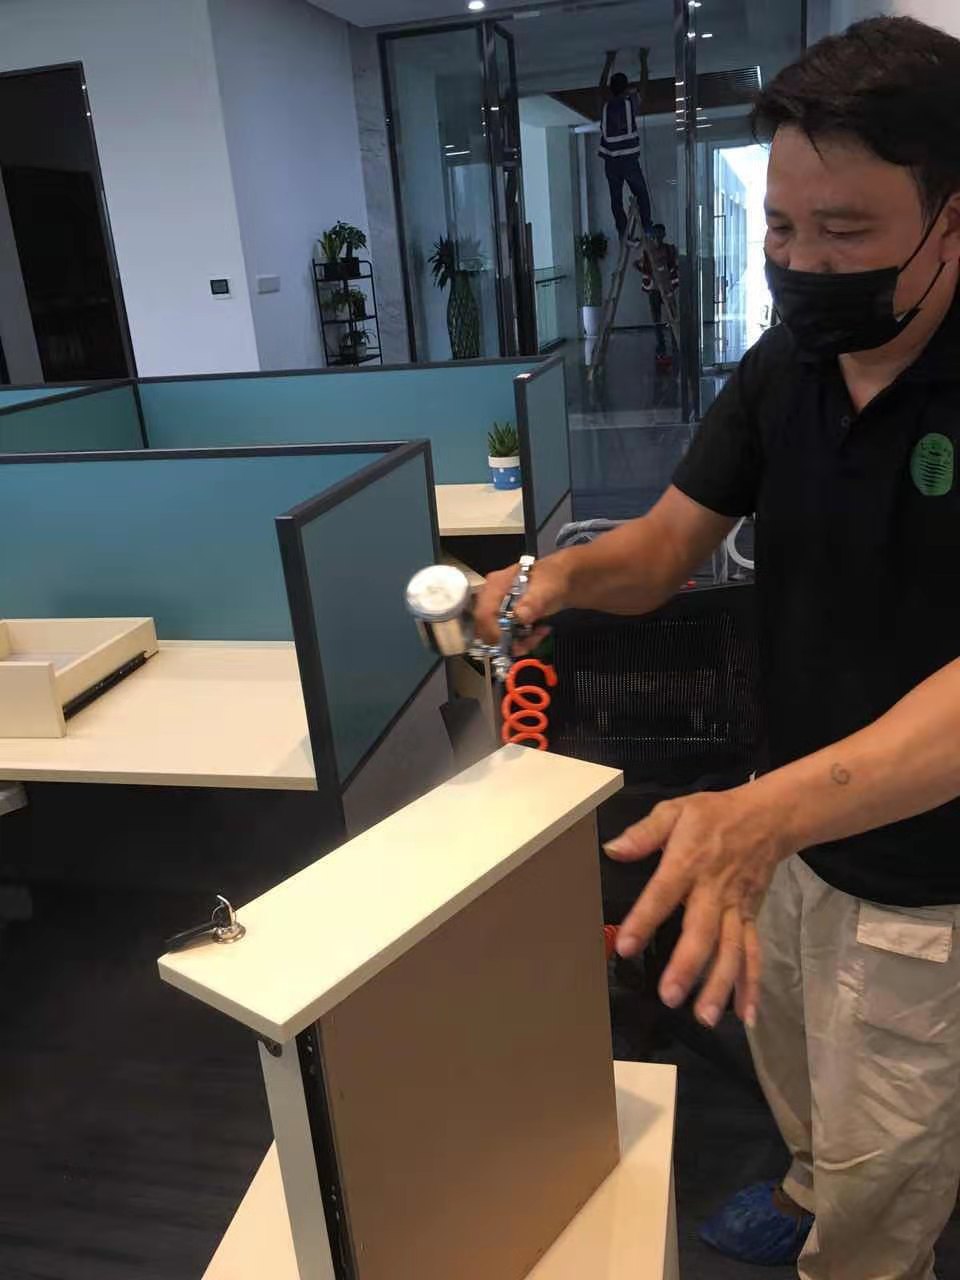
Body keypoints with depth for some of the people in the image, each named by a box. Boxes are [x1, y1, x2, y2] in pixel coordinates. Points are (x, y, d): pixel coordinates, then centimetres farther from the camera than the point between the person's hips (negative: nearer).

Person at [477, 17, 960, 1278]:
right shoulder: (779, 369, -6)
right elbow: (666, 546, -2)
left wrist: (765, 810, -50)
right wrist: (563, 573, -24)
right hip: (792, 820, 6)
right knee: (794, 1075, 31)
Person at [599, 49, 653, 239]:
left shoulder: (604, 106, 3)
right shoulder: (632, 103, -4)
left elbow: (601, 87, 22)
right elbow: (643, 84, 12)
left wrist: (609, 62, 30)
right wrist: (644, 60, 26)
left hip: (610, 161, 2)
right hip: (629, 159, -2)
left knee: (616, 198, 7)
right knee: (642, 194, 10)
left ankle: (623, 231, 6)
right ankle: (646, 228, 3)